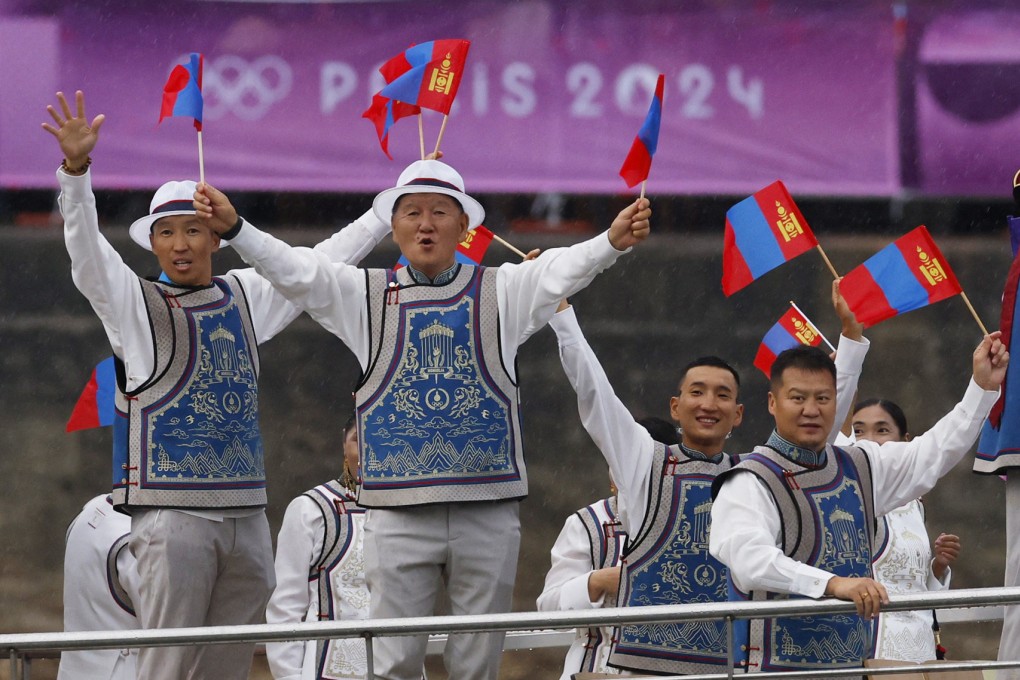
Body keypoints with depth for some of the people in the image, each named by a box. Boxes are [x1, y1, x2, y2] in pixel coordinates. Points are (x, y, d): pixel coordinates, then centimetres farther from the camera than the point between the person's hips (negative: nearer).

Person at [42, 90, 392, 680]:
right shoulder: (135, 303, 2)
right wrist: (76, 169, -28)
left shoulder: (245, 298, 15)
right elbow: (86, 247, -12)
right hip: (173, 512, -5)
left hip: (246, 513, 5)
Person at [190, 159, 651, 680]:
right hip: (399, 513, 0)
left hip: (487, 512, 0)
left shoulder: (502, 292, 9)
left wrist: (613, 241, -27)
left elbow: (564, 269, -6)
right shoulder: (365, 295, 10)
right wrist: (233, 228, -16)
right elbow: (294, 269, 0)